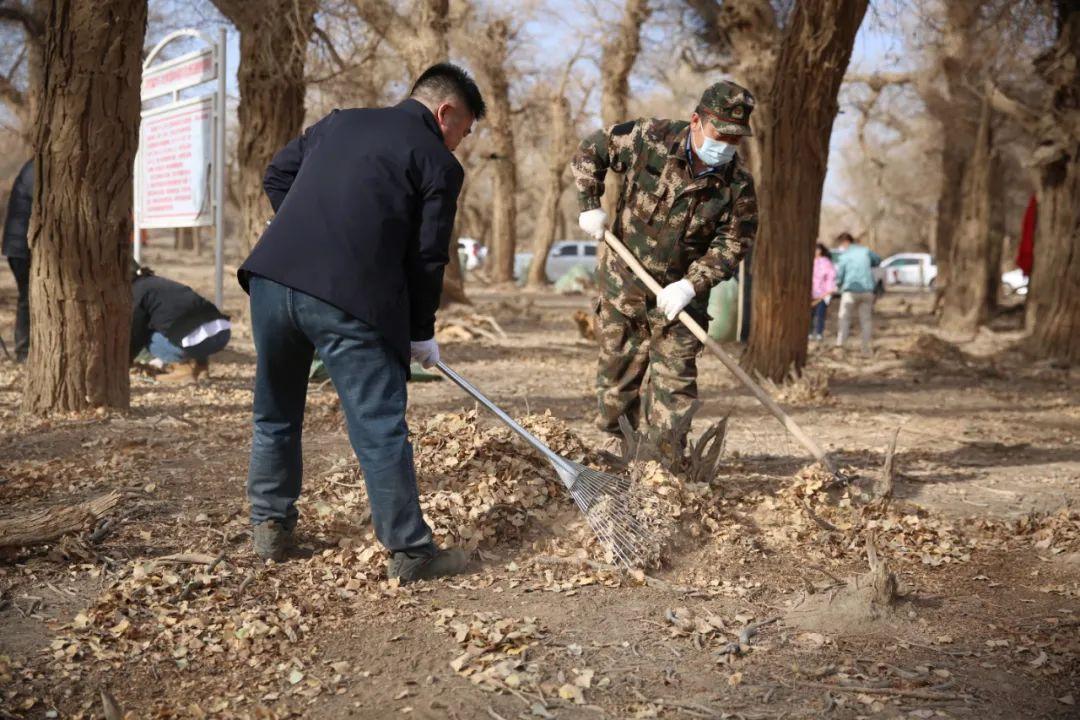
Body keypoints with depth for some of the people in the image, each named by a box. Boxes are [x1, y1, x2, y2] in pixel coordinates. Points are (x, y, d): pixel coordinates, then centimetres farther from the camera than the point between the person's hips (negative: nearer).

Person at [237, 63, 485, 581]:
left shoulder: (339, 121, 22)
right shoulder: (439, 163, 6)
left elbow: (276, 177, 24)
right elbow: (427, 258, 3)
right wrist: (421, 334, 14)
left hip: (273, 277, 6)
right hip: (349, 298, -6)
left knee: (275, 413, 20)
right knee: (381, 427, 1)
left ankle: (270, 528, 31)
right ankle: (408, 551, 8)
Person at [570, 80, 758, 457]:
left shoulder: (737, 183, -12)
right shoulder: (650, 139, -15)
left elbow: (733, 243, -8)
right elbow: (591, 150, 0)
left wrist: (690, 285, -20)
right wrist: (590, 205, -8)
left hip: (680, 294, 0)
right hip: (623, 282, 0)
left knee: (674, 378, -4)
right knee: (618, 369, 10)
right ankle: (615, 448, 24)